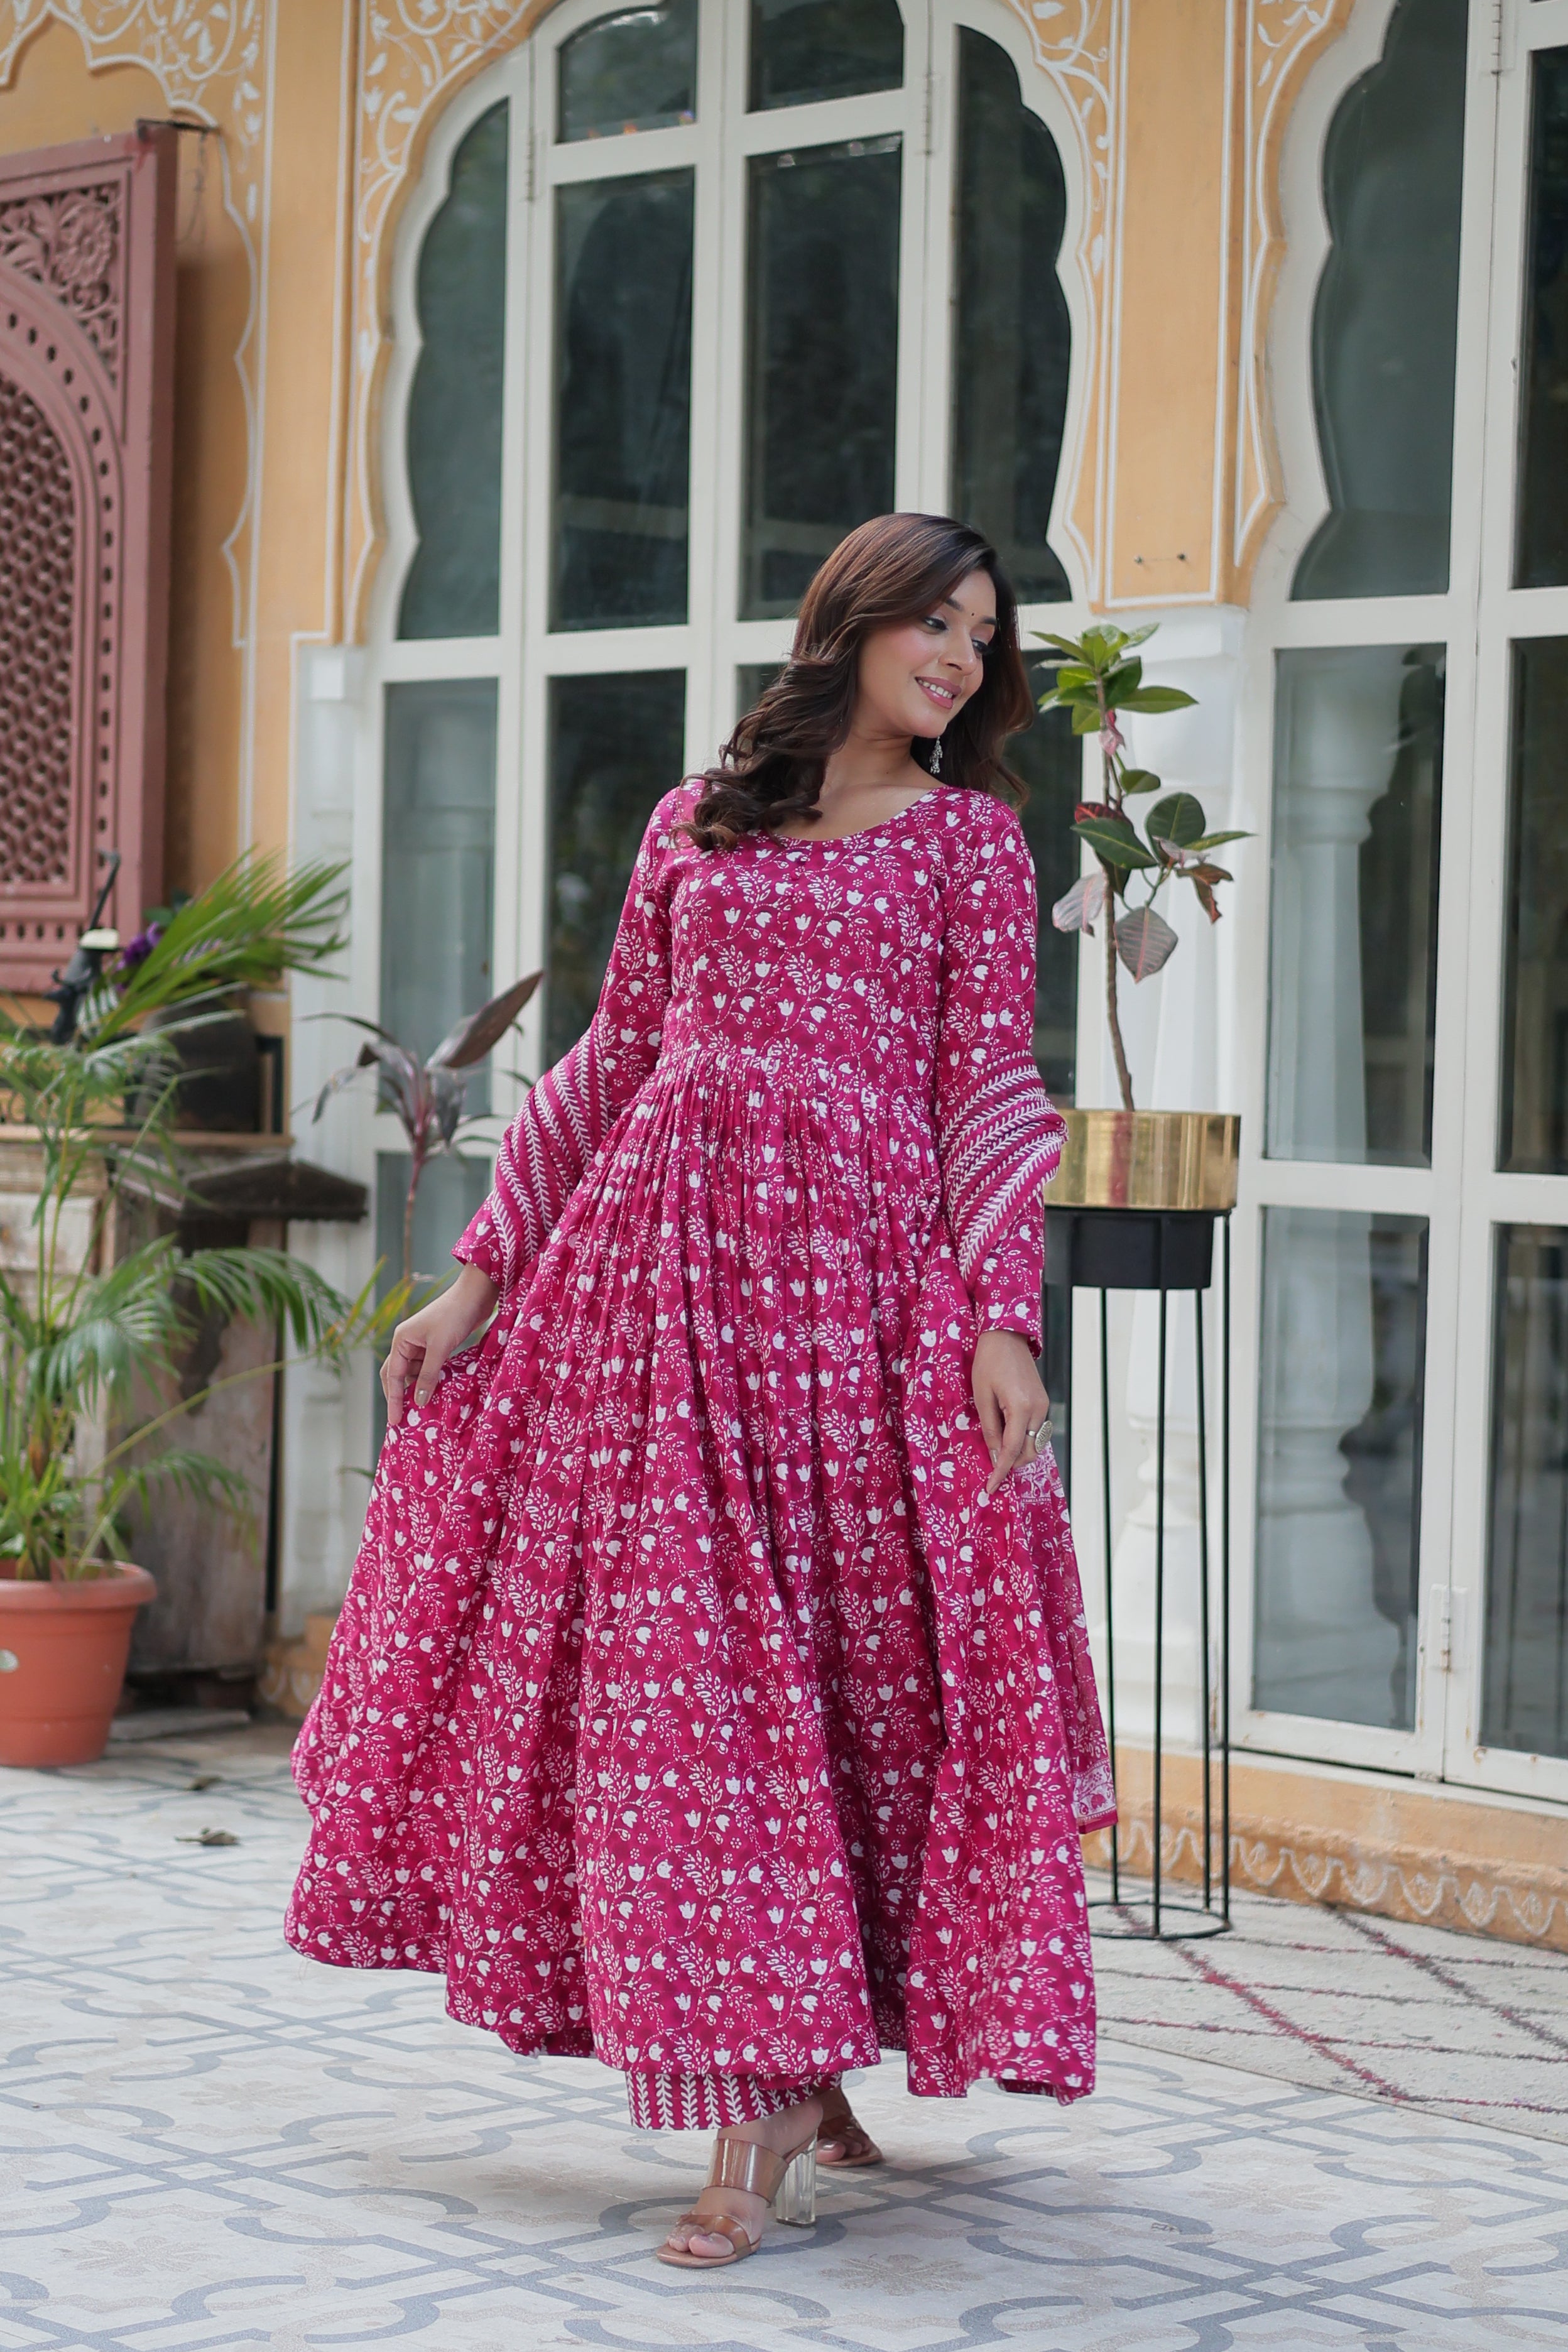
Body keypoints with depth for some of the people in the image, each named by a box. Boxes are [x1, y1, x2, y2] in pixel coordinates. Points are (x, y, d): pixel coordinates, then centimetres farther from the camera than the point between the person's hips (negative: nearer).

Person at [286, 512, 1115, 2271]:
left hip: (859, 1267, -3)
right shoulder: (694, 824, 14)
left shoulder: (972, 839, 7)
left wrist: (1001, 1324, -10)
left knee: (844, 1649, -6)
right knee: (669, 1656, 0)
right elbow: (612, 1062, 15)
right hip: (656, 1249, 3)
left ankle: (776, 2095, -1)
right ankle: (784, 2064, 11)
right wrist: (479, 1277, 11)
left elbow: (990, 1095, 1)